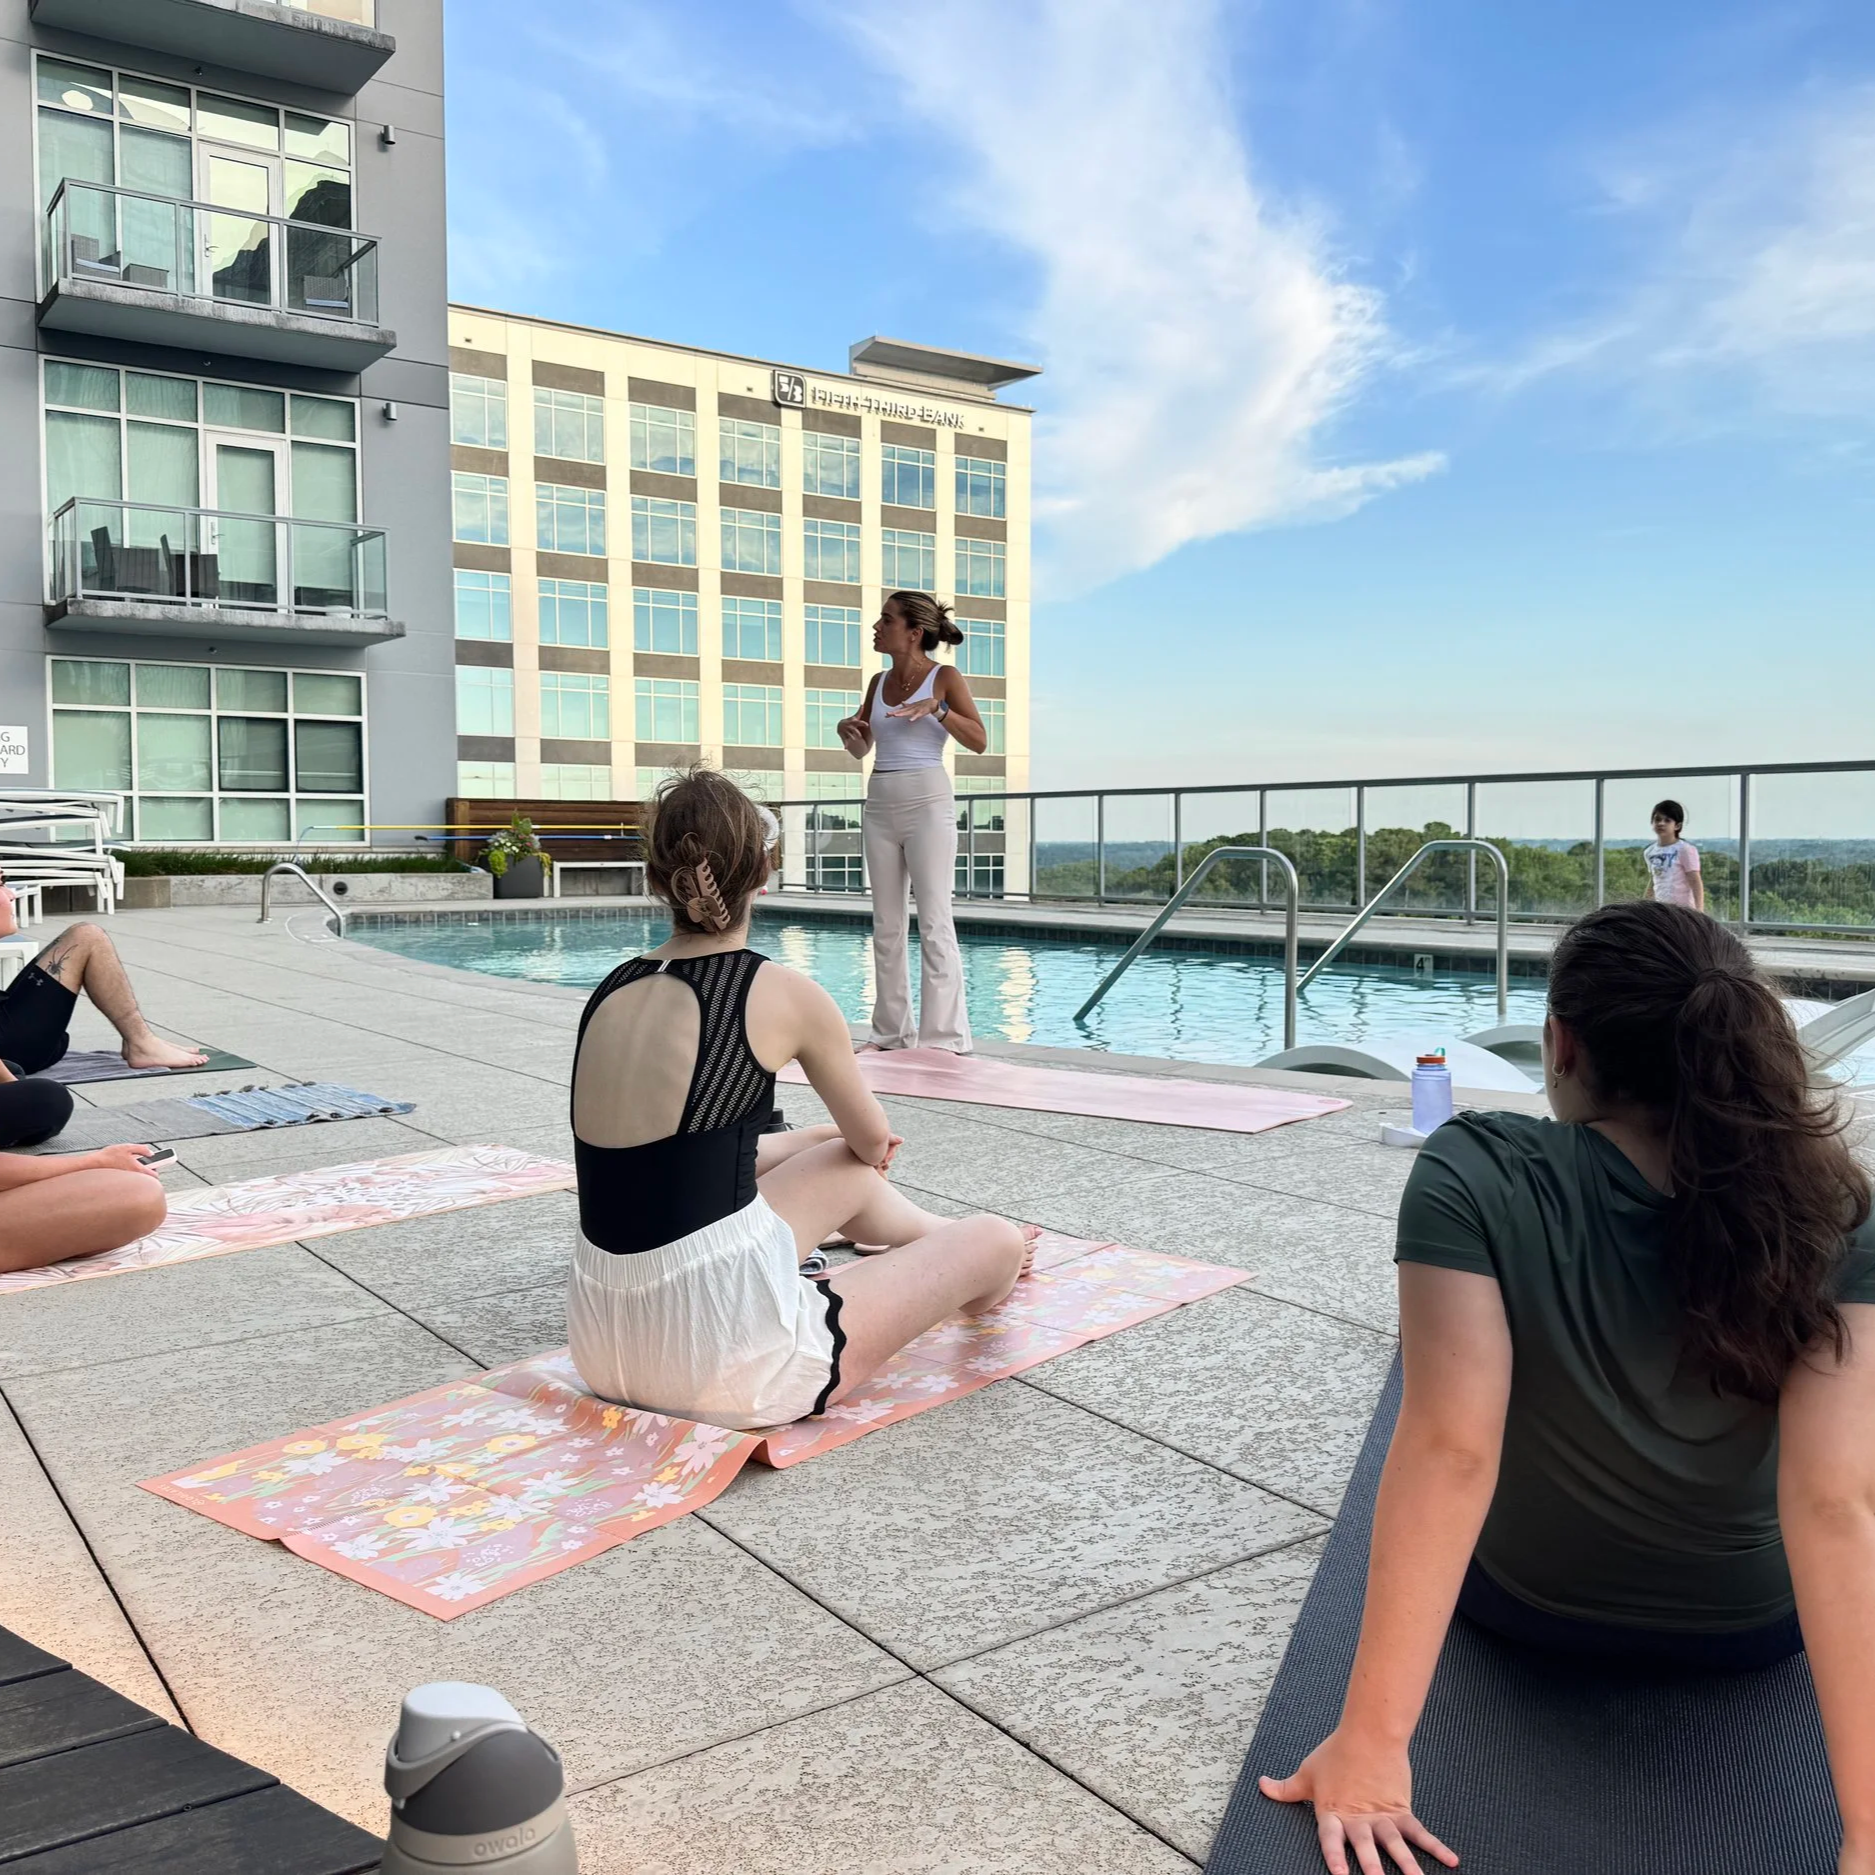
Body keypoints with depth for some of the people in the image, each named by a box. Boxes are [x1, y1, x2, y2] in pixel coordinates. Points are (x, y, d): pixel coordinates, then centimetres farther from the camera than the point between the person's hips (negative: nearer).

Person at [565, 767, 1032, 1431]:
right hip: (724, 1368, -7)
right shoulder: (783, 996, -12)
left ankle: (942, 1238, 57)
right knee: (997, 1242, 14)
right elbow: (875, 1143, 6)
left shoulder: (614, 991, 6)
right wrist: (837, 1138, 31)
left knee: (846, 1171, 29)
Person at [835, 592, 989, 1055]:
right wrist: (848, 730, 0)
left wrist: (935, 708, -20)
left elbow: (979, 741, -9)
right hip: (880, 803, 7)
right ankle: (890, 1032, 14)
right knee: (886, 924, 7)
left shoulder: (945, 677, -2)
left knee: (934, 921, -7)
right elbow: (861, 750, 21)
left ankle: (944, 1037, -3)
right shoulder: (878, 682, 13)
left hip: (927, 802, -6)